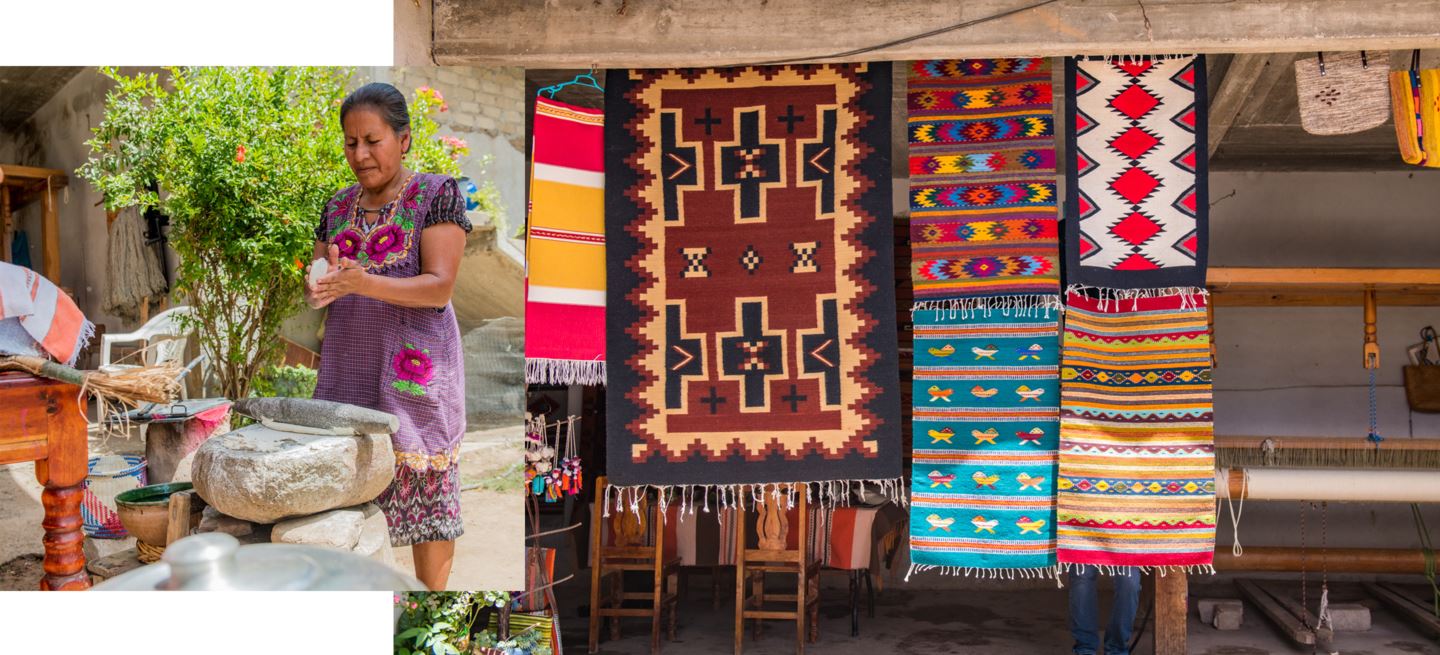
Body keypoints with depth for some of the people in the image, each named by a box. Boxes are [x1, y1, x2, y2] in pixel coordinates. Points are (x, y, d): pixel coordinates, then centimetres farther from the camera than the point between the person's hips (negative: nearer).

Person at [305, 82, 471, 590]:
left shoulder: (437, 194, -4)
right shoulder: (338, 207, 13)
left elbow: (439, 286, -12)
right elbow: (315, 285, 13)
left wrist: (362, 282, -26)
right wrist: (317, 291, -12)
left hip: (415, 371, -5)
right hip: (349, 367, 5)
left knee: (425, 490, 0)